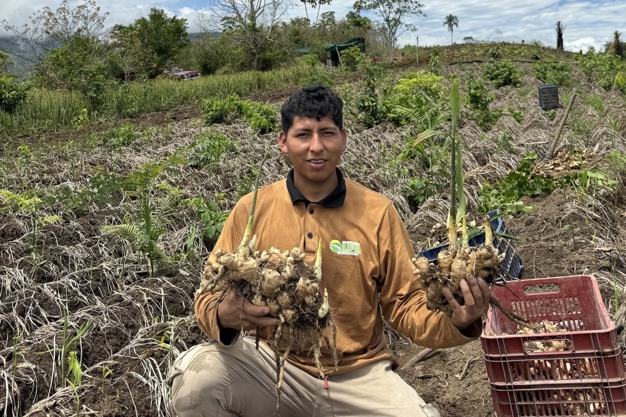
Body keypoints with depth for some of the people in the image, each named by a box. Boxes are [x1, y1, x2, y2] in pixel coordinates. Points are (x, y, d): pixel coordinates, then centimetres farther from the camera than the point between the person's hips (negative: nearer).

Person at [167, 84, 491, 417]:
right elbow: (211, 294, -2)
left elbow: (404, 303, 1)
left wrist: (455, 321, -20)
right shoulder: (253, 209, -4)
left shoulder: (378, 212, -4)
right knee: (195, 378, -27)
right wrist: (225, 314, -27)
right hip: (272, 363, 0)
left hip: (358, 374, 1)